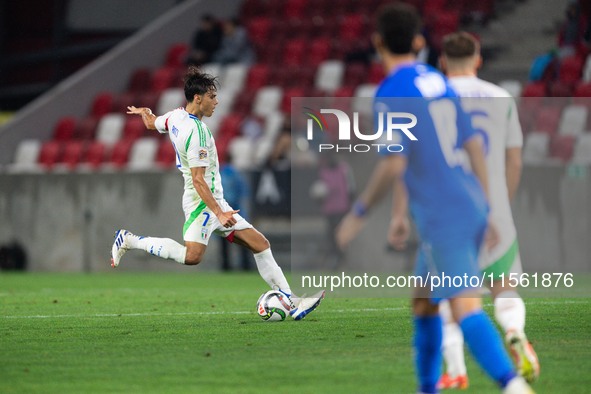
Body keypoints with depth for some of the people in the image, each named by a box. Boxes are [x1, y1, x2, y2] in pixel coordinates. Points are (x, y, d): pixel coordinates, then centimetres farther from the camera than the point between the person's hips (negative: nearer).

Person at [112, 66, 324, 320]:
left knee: (259, 243, 6)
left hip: (215, 201, 11)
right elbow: (197, 180, -23)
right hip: (203, 203, -11)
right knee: (192, 255, -27)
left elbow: (151, 123, 32)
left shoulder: (176, 116, 9)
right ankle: (128, 240, -7)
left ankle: (292, 303, 3)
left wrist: (142, 112, 56)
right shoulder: (197, 131, -19)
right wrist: (219, 213, -27)